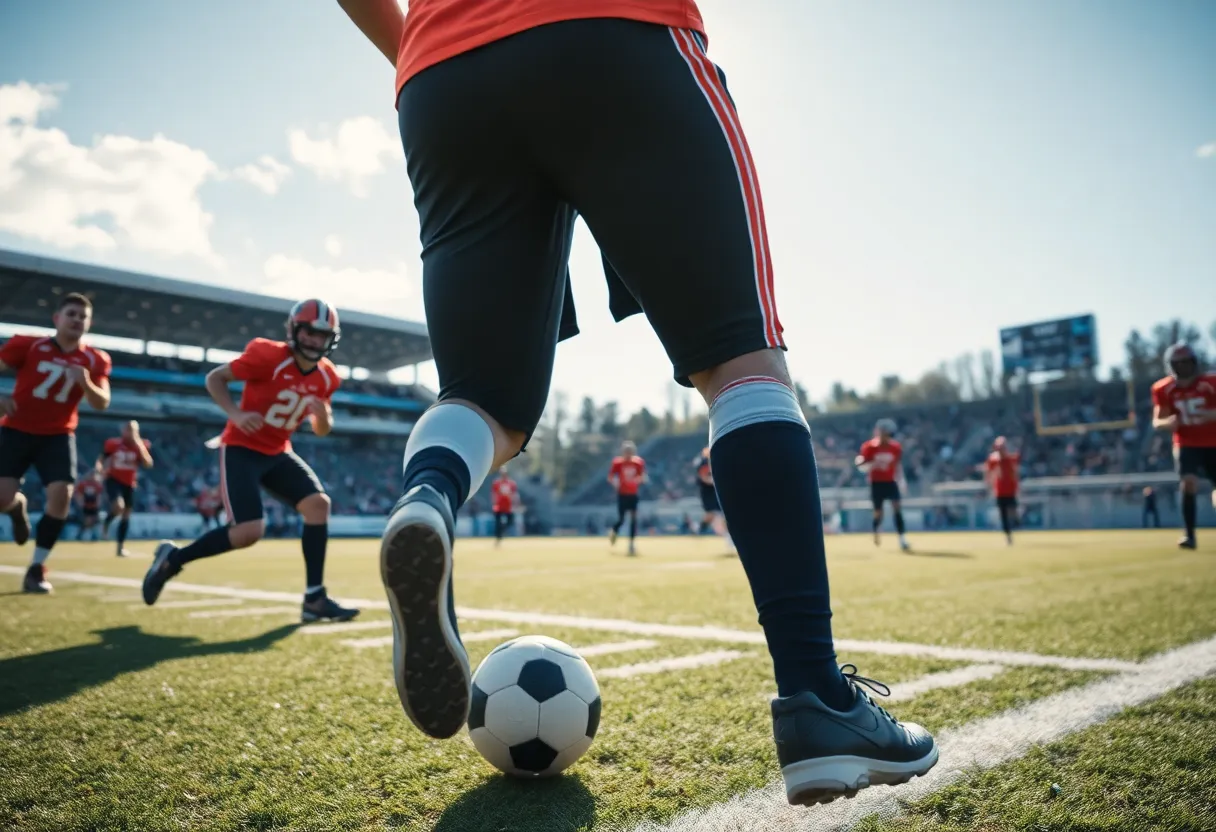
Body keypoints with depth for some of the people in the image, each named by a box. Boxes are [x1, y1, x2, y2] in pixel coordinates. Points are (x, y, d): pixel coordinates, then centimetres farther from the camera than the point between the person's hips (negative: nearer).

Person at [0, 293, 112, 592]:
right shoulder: (27, 344, -6)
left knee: (61, 495, -16)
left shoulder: (94, 360, -1)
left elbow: (102, 404, -5)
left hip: (58, 436, 1)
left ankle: (36, 569, -1)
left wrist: (86, 383, -25)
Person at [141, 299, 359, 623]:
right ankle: (172, 558, 8)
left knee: (319, 503, -10)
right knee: (249, 530, -18)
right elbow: (214, 378, -8)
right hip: (241, 448, -6)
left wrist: (323, 414, -15)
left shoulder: (326, 376, 0)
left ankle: (314, 599, -4)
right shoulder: (268, 356, -19)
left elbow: (321, 431, 9)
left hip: (277, 452, 7)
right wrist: (236, 414, -24)